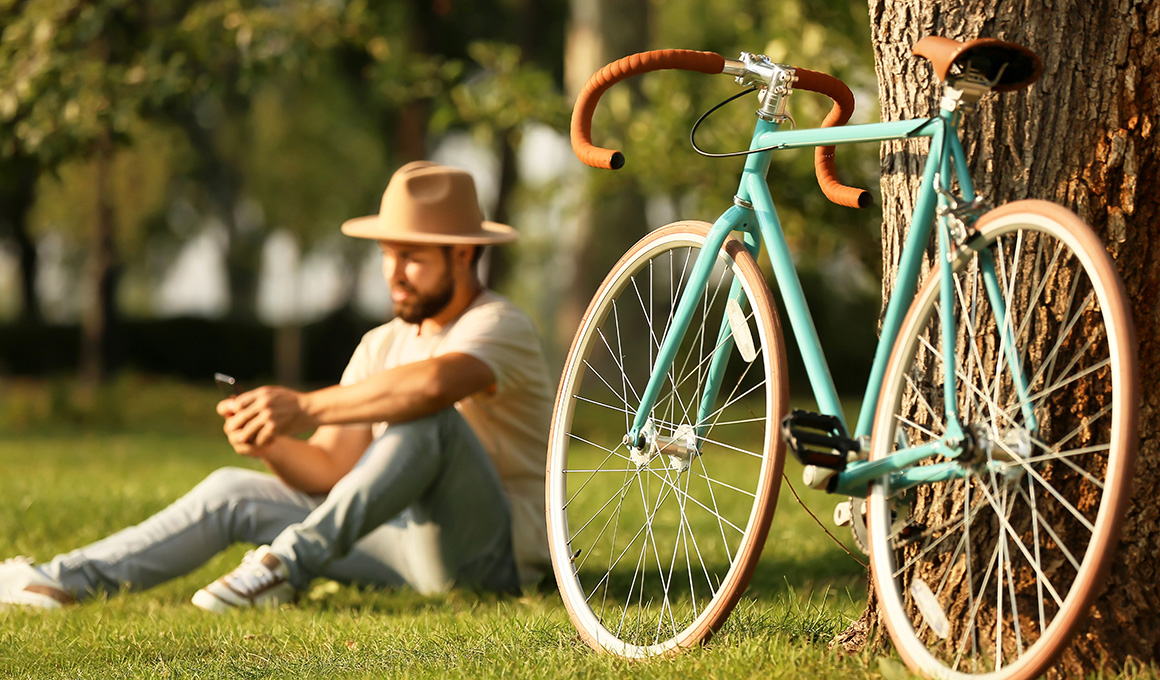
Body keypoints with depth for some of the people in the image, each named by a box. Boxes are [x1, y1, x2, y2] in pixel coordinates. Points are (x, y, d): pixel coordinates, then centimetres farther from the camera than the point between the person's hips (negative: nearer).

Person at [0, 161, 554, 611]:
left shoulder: (500, 327, -11)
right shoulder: (382, 346, 16)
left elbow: (432, 383, -36)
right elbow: (330, 471, 8)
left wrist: (305, 407, -34)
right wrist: (272, 444, -14)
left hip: (496, 551, -8)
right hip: (409, 538, 8)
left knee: (429, 420, -35)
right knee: (232, 493, -1)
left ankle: (291, 561, -33)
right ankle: (68, 580, -10)